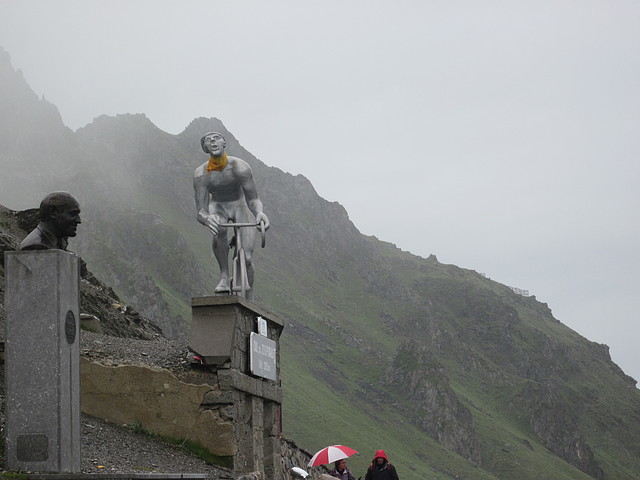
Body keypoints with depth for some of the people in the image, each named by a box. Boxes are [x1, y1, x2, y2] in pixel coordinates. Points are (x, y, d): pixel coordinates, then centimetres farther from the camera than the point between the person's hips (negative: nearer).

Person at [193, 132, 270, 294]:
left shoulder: (240, 167, -28)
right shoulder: (200, 174, -24)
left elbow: (253, 199, -25)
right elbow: (200, 211, -27)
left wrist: (259, 212, -49)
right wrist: (206, 218, -52)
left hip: (241, 206, 0)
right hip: (218, 207, 0)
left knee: (247, 258, -14)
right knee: (219, 230, -38)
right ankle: (224, 276, -24)